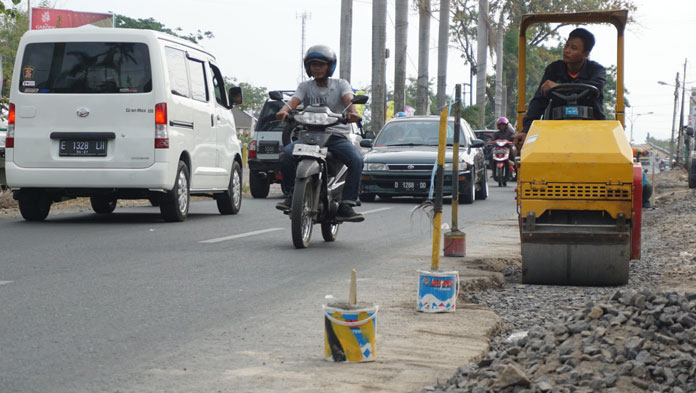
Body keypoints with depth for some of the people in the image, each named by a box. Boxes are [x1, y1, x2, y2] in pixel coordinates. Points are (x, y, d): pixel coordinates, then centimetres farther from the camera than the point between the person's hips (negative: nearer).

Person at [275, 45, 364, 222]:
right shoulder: (305, 86, 14)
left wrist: (353, 112, -35)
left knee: (356, 160, -30)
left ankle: (346, 205, -27)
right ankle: (291, 193, -11)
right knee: (286, 153, -27)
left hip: (337, 136, -1)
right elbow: (294, 101, -4)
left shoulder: (340, 84, 10)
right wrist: (284, 110, -29)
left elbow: (348, 99, -10)